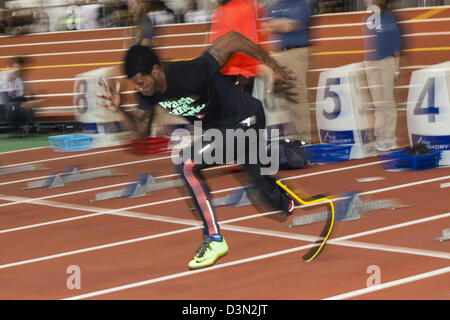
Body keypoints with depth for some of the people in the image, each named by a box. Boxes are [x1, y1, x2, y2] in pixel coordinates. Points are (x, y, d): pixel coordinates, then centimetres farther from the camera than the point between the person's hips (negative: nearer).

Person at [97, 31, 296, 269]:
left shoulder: (188, 73, -35)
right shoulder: (150, 92, -11)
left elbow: (231, 39, -31)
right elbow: (136, 124, 4)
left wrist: (272, 66, -21)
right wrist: (118, 109, -18)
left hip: (245, 119, -9)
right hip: (218, 128, 9)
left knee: (186, 165, -23)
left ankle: (214, 239, -16)